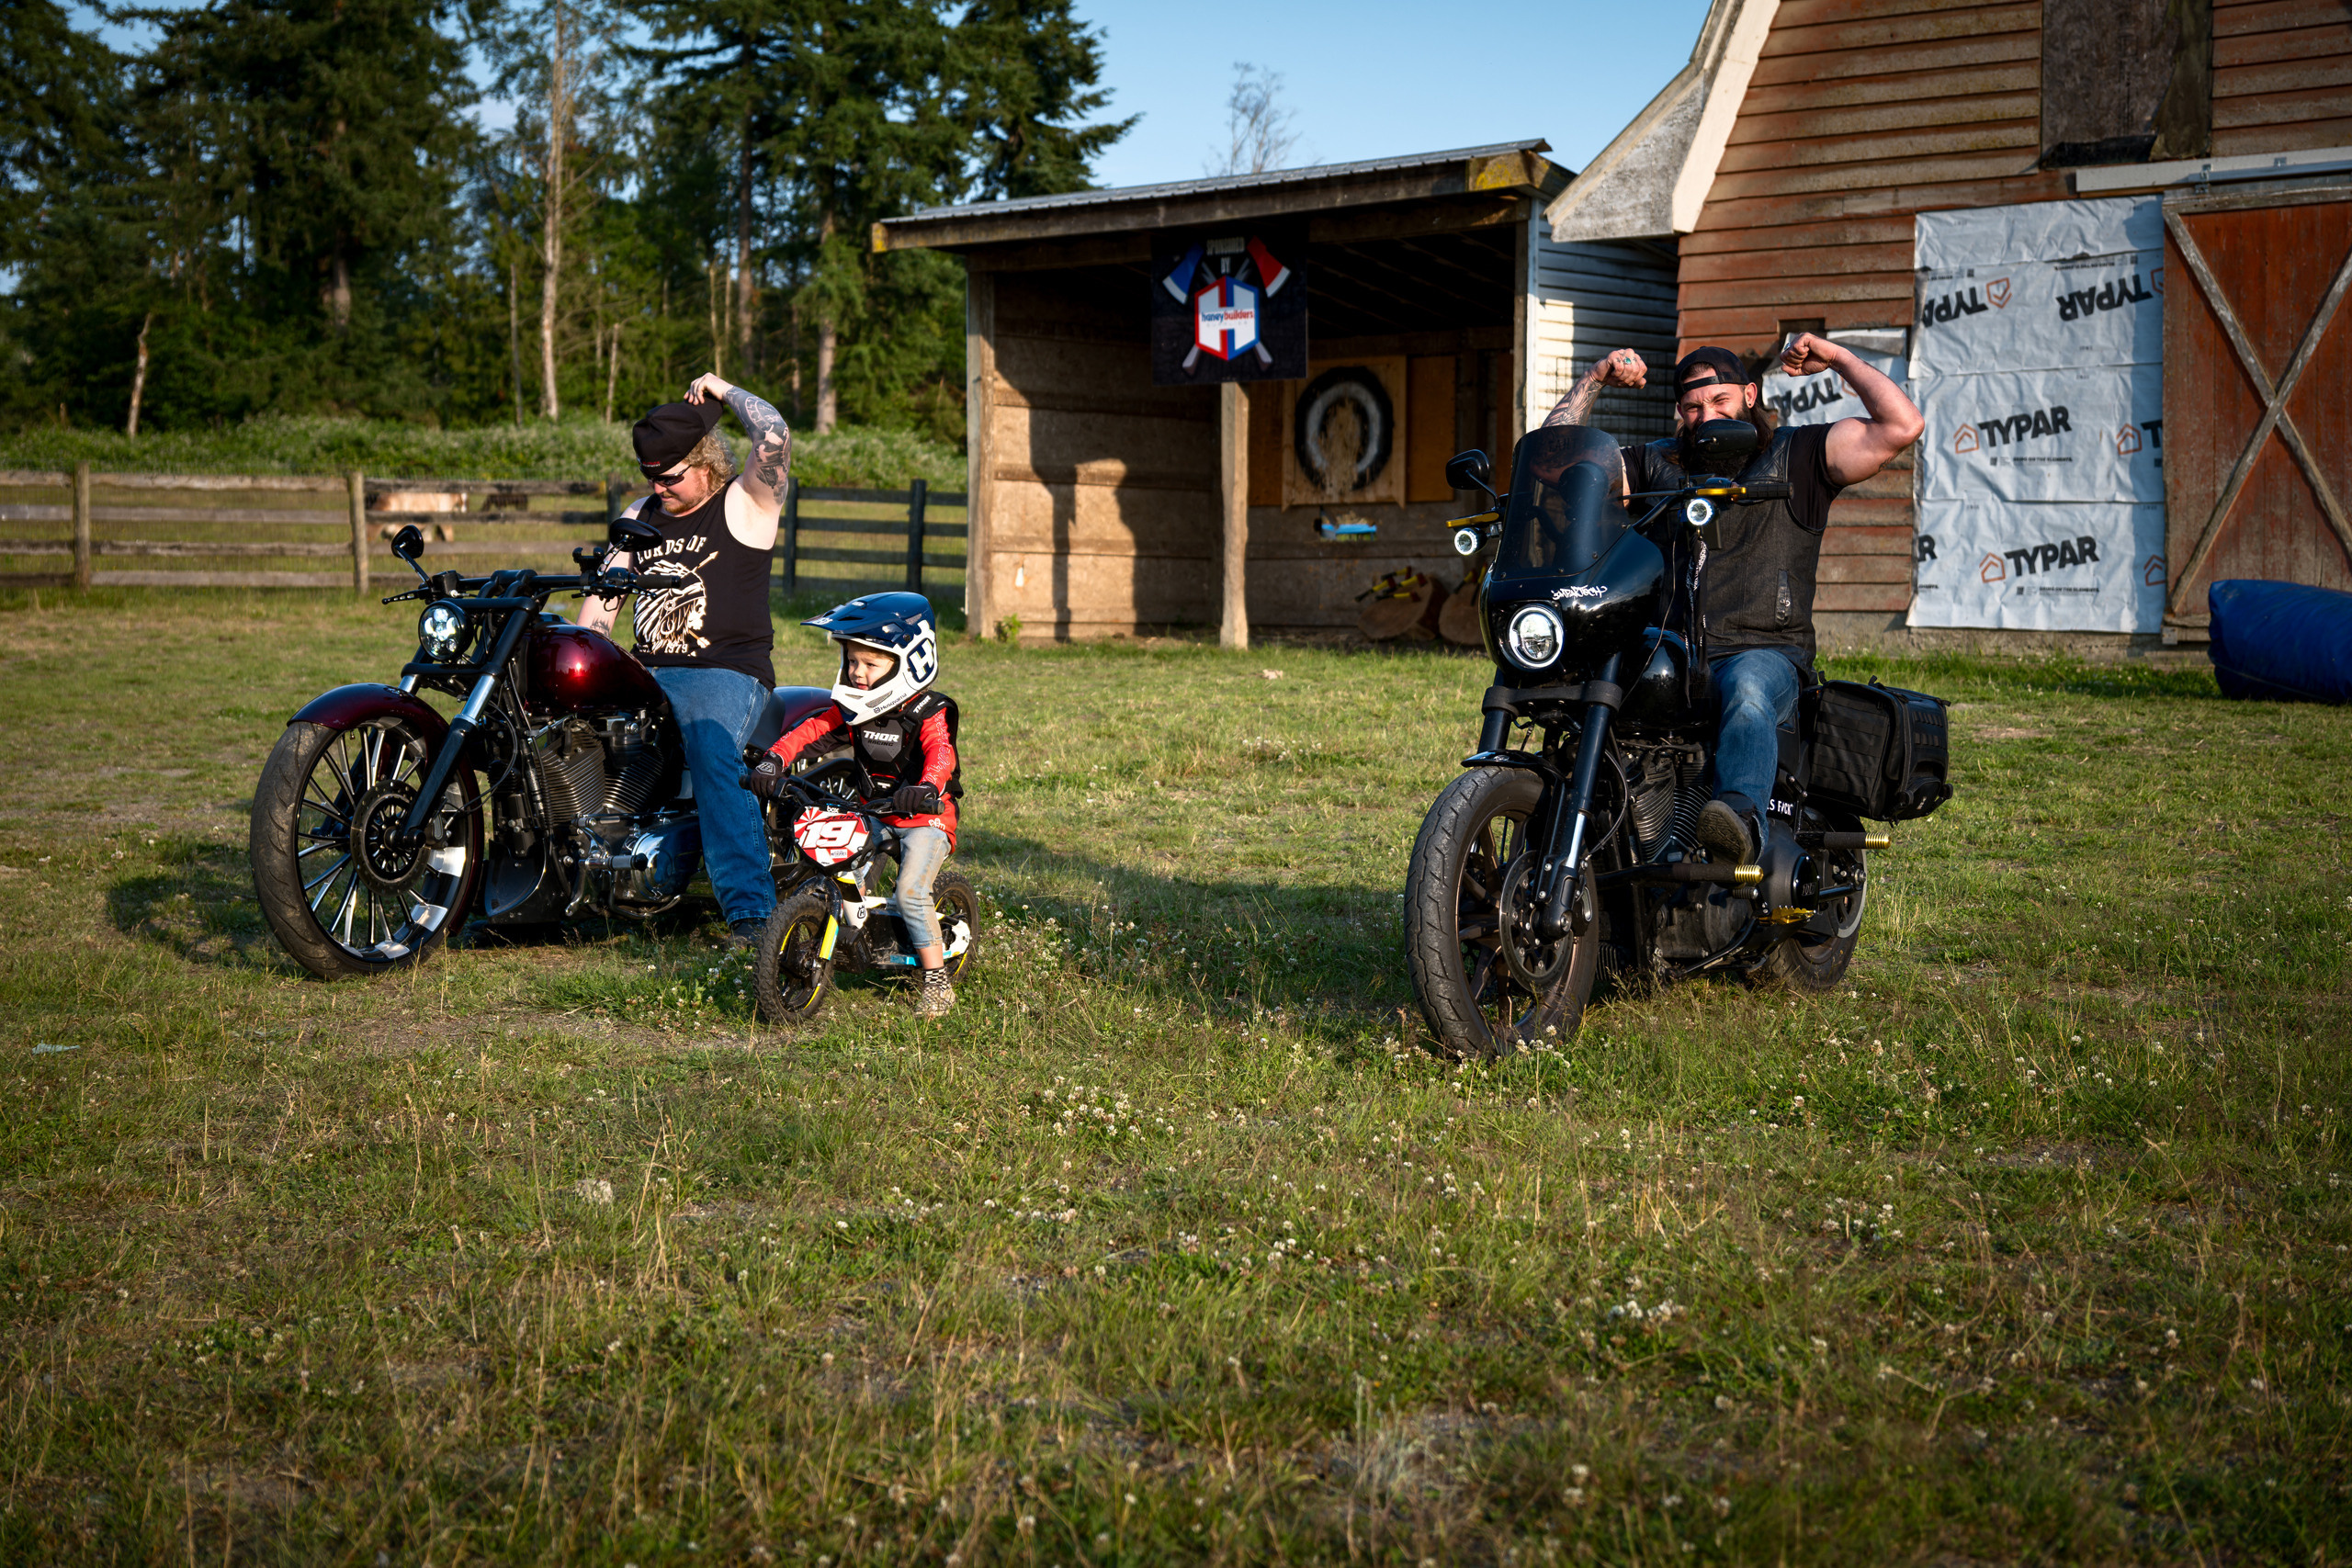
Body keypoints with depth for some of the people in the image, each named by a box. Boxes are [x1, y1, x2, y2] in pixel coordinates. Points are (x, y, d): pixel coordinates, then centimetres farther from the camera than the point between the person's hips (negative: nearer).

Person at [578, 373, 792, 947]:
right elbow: (603, 595, 19)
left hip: (726, 673, -7)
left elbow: (775, 438, -19)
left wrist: (724, 392, -4)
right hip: (648, 674, 7)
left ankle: (751, 912, -39)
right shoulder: (641, 516, 19)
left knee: (714, 760, -34)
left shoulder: (744, 505, -1)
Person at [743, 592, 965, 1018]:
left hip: (924, 817, -6)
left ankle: (936, 978, -10)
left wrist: (926, 787, -52)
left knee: (910, 891, -22)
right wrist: (774, 760, -24)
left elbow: (941, 755, -30)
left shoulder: (929, 714, -12)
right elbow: (811, 730, -5)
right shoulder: (851, 708, 6)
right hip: (870, 814, 6)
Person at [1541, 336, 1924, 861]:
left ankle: (1742, 817, -60)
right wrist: (1595, 378, 15)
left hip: (1765, 652, -3)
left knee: (1746, 686, -41)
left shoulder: (1796, 456, 14)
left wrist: (1837, 358, 8)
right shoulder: (1656, 464, 24)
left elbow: (1902, 427, 4)